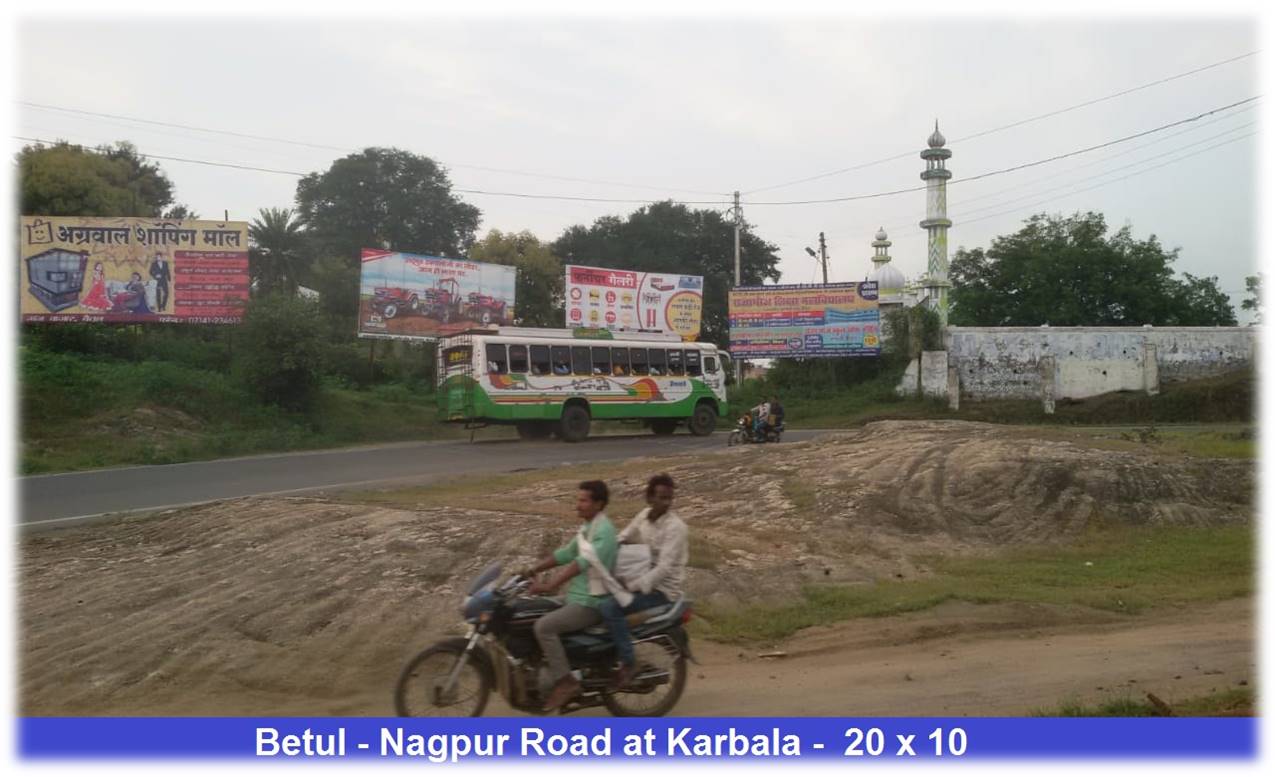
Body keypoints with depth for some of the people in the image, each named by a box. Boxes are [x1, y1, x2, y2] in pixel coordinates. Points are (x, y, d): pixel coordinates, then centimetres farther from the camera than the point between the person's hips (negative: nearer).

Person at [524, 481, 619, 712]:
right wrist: (534, 570, 10)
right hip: (577, 597, 10)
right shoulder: (588, 527, 13)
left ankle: (565, 682, -17)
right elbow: (566, 553, 18)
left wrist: (549, 585, -36)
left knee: (544, 627, -24)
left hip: (590, 603, -10)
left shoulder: (603, 530, -18)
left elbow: (583, 563, -30)